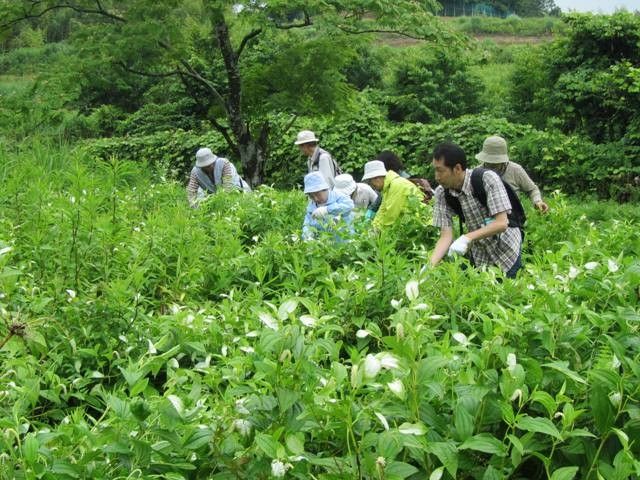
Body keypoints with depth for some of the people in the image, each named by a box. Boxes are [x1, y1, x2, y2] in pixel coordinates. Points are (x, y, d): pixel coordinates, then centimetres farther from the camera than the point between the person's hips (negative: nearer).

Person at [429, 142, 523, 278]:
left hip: (506, 251, -3)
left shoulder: (488, 179, -25)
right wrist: (430, 266, -30)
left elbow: (501, 223, -28)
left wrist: (467, 238, -38)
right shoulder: (442, 193, -14)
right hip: (479, 255, 3)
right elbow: (446, 236, -15)